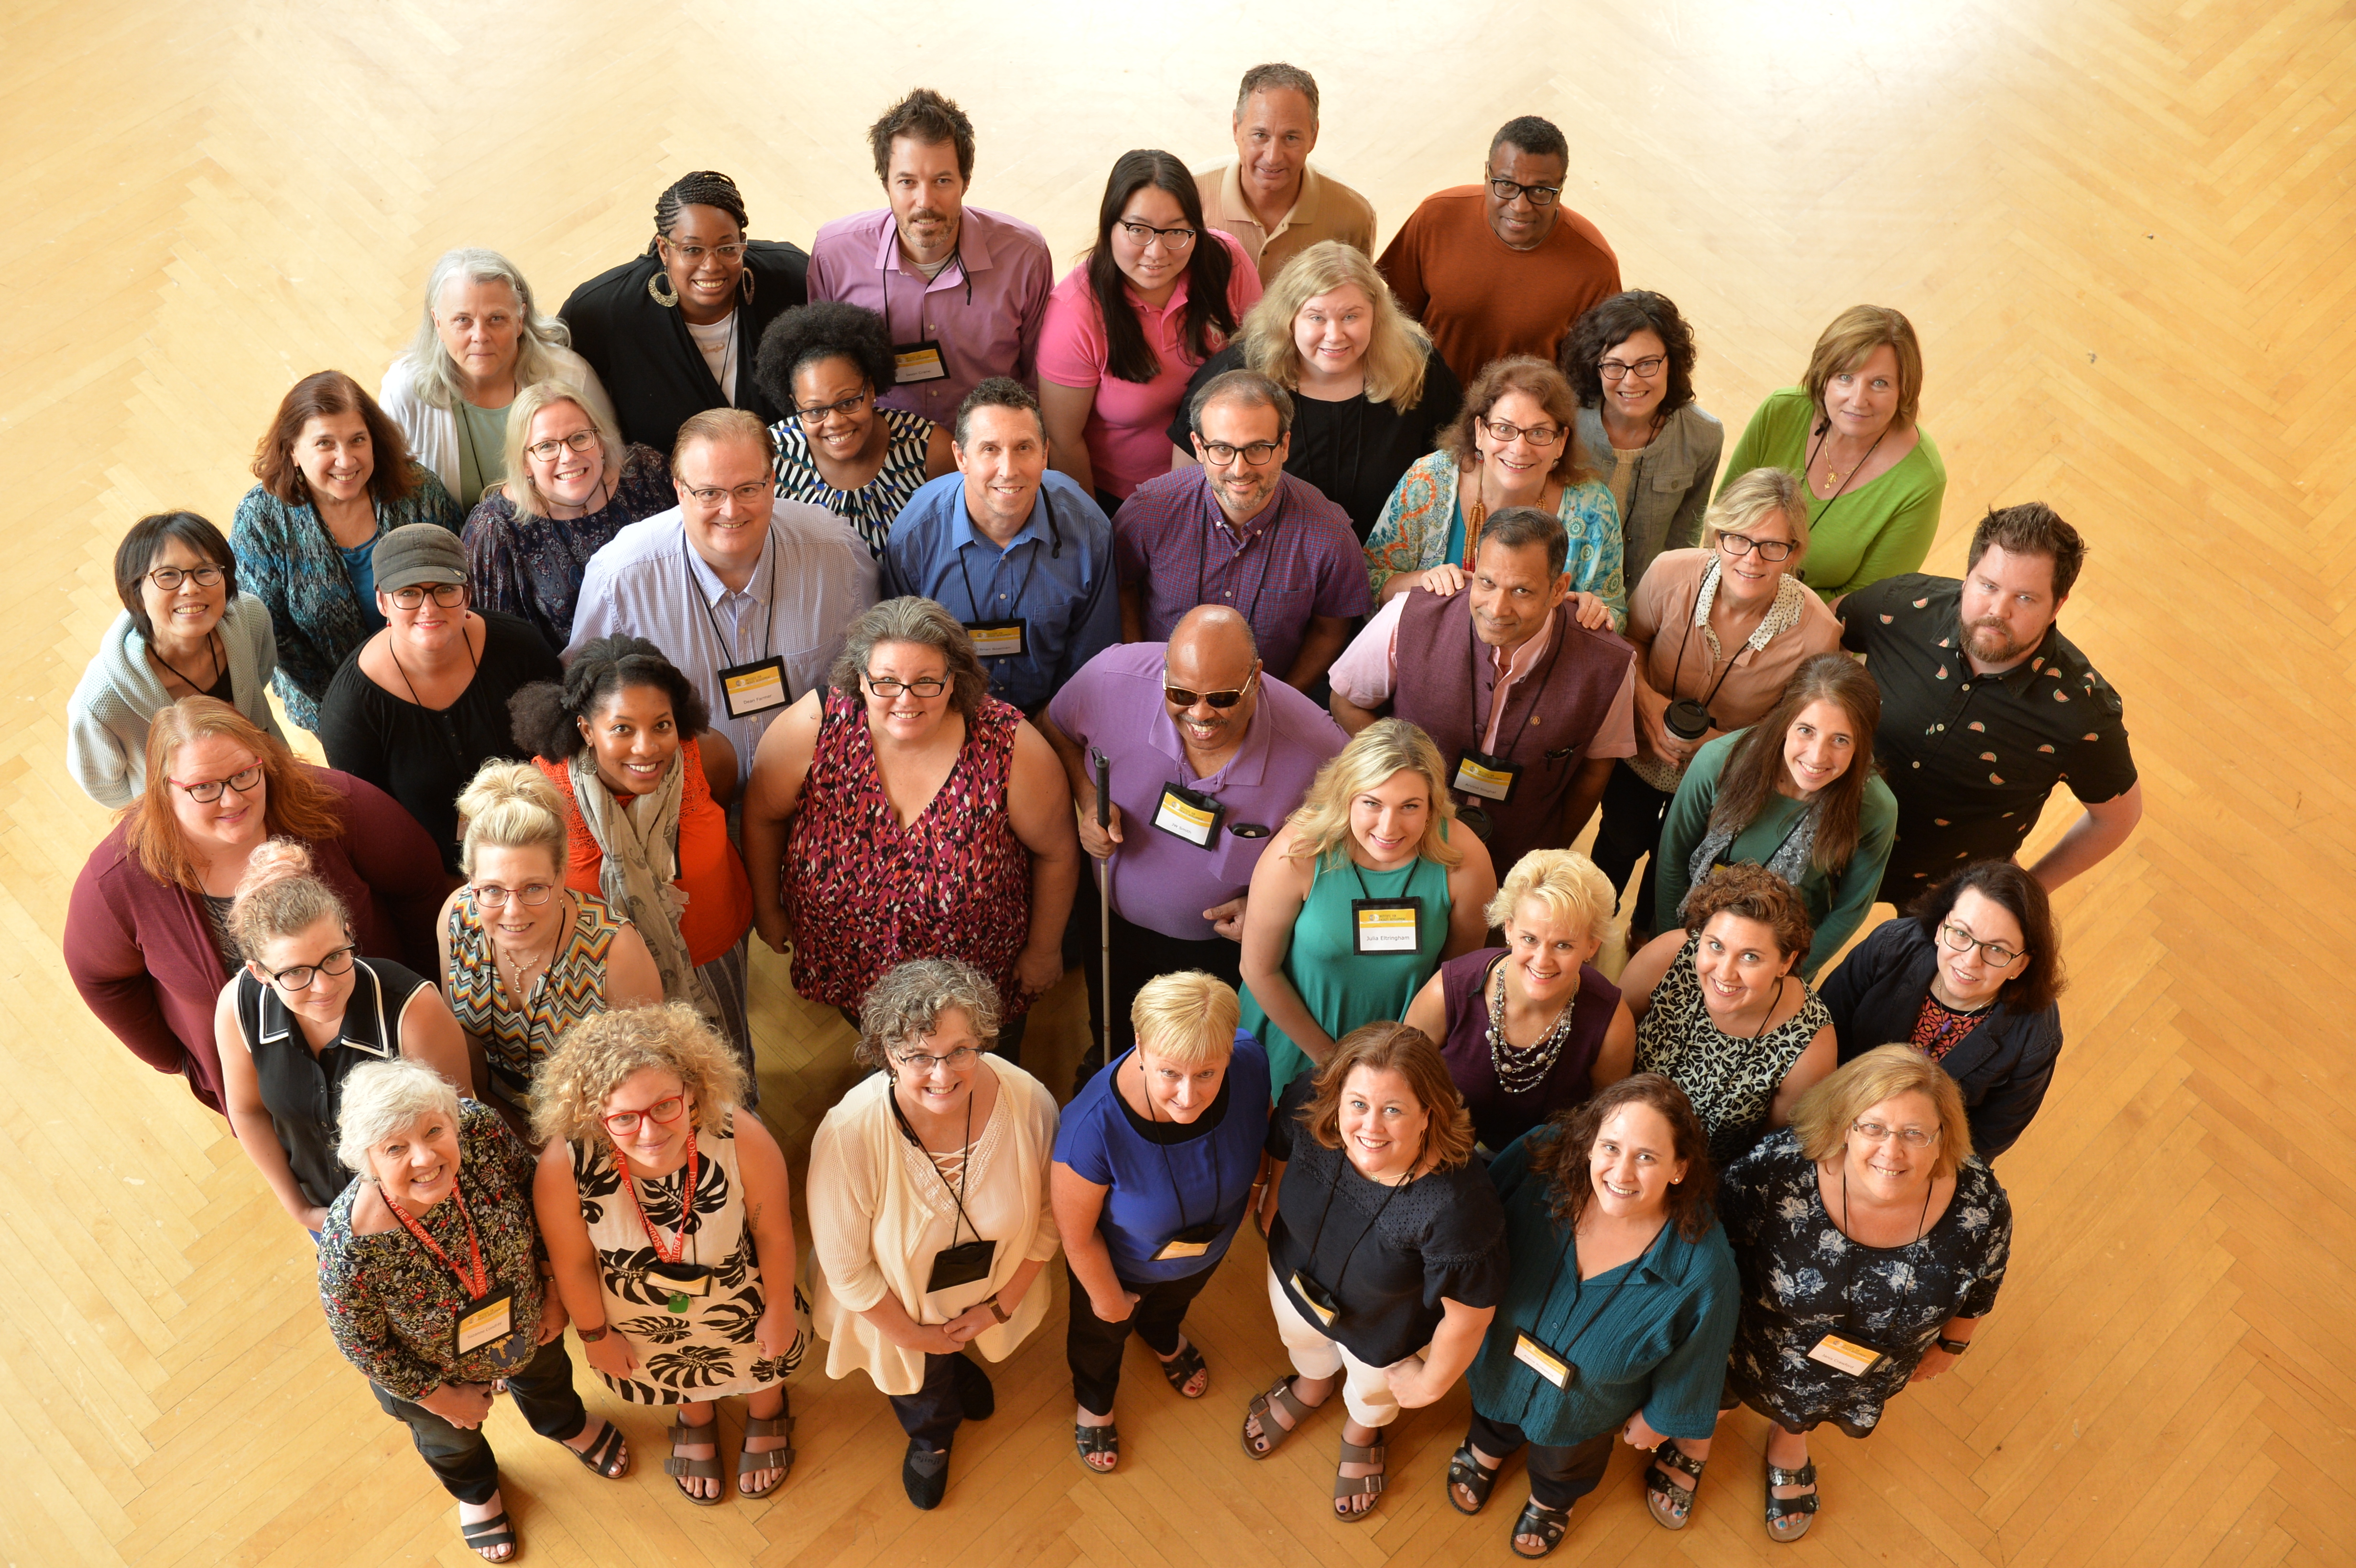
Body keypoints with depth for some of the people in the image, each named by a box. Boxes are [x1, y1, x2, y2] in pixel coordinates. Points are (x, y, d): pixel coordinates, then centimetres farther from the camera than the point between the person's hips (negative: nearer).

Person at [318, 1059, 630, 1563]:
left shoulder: (482, 1129, -37)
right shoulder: (350, 1247, -45)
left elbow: (536, 1197, -14)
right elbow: (362, 1347, -24)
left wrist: (553, 1289, -7)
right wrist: (442, 1397, -12)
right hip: (431, 1368, -2)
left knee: (547, 1376, 37)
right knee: (452, 1438, 33)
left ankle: (567, 1425, 74)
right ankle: (475, 1490, 70)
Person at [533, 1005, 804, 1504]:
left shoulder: (743, 1140, -40)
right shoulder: (564, 1165, -40)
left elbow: (773, 1233, -20)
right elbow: (572, 1264, -19)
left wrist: (780, 1309, -5)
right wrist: (595, 1334, -3)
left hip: (740, 1303, 0)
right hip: (645, 1321, 0)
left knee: (764, 1364, 33)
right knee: (679, 1373, 35)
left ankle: (766, 1414, 71)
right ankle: (696, 1419, 72)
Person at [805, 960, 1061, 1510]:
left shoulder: (1030, 1104, -34)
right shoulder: (849, 1134, -41)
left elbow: (1048, 1214, -13)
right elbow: (845, 1266, -24)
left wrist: (1002, 1304, -8)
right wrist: (910, 1334, -12)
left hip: (993, 1287, 2)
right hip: (898, 1302, -2)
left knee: (953, 1352, 37)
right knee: (921, 1387, 31)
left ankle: (958, 1364, 74)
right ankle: (931, 1437, 67)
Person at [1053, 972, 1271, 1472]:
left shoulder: (1250, 1064, -37)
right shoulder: (1093, 1126, -47)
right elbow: (1076, 1235, -26)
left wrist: (1247, 1193, 6)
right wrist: (1107, 1296, -10)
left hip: (1207, 1246, 3)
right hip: (1121, 1262, -3)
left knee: (1173, 1303, 39)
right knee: (1102, 1332, 33)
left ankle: (1164, 1340, 76)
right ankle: (1094, 1404, 67)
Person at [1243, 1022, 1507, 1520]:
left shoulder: (1457, 1204, -47)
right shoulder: (1308, 1105, -35)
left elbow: (1469, 1313, -29)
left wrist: (1431, 1385, -13)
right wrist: (1270, 1211, 8)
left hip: (1386, 1330, -2)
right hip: (1298, 1275, 3)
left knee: (1373, 1393, 33)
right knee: (1302, 1343, 38)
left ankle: (1362, 1433, 70)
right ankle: (1312, 1385, 75)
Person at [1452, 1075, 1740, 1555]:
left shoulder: (1702, 1263, -40)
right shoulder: (1543, 1159, -37)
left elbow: (1689, 1361, -17)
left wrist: (1658, 1417, -1)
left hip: (1589, 1408, -1)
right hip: (1503, 1363, 1)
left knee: (1566, 1461, 35)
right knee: (1494, 1417, 37)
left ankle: (1552, 1499, 70)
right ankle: (1486, 1452, 73)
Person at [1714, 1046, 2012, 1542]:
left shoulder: (1981, 1206, -33)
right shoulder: (1778, 1174, -41)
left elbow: (1983, 1280, -9)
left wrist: (1952, 1343, 8)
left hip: (1879, 1368, 2)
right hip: (1770, 1347, -2)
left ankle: (1788, 1443, 70)